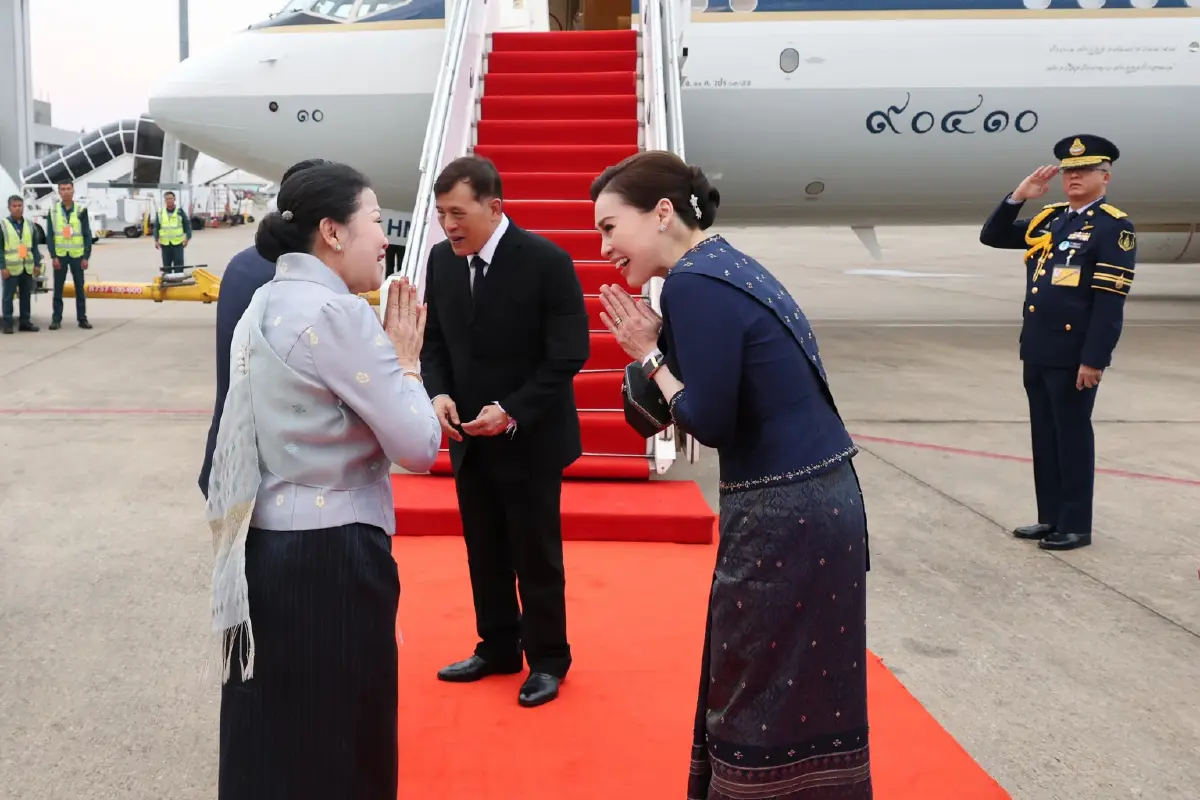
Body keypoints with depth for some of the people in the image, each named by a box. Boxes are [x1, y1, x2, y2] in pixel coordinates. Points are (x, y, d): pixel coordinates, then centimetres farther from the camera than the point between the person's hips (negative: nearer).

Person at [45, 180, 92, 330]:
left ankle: (82, 318, 12)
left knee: (80, 288, 5)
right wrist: (53, 256, -7)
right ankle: (56, 319, 9)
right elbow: (49, 235, 1)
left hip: (77, 255, 0)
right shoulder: (53, 210, 2)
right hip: (60, 255, 0)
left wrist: (86, 257, -5)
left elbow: (87, 235, 1)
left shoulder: (81, 210, 1)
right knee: (58, 288, 4)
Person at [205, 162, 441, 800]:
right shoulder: (339, 312, -16)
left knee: (270, 734, 18)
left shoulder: (265, 307, 10)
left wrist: (387, 352, 9)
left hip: (263, 546, 9)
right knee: (340, 740, 7)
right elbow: (419, 446, -17)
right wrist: (406, 359, -3)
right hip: (331, 555, -8)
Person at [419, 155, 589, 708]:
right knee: (484, 555, 16)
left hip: (529, 439, -5)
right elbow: (435, 341, 10)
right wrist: (438, 393, -10)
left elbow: (568, 355, -16)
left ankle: (548, 660, 23)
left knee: (536, 558, 7)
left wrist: (511, 412, -22)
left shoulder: (547, 261, -16)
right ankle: (497, 649, 33)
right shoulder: (441, 260, 1)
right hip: (469, 439, 6)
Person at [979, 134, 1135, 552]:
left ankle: (1076, 525, 12)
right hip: (1037, 351, 7)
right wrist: (1019, 196, 2)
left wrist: (1093, 360, -20)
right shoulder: (1049, 218, 13)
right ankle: (1051, 517, 24)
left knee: (1073, 439, 2)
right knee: (1044, 437, 13)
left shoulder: (1114, 227, -9)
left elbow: (1110, 300, -15)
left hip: (1074, 355, -7)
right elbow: (992, 236, 17)